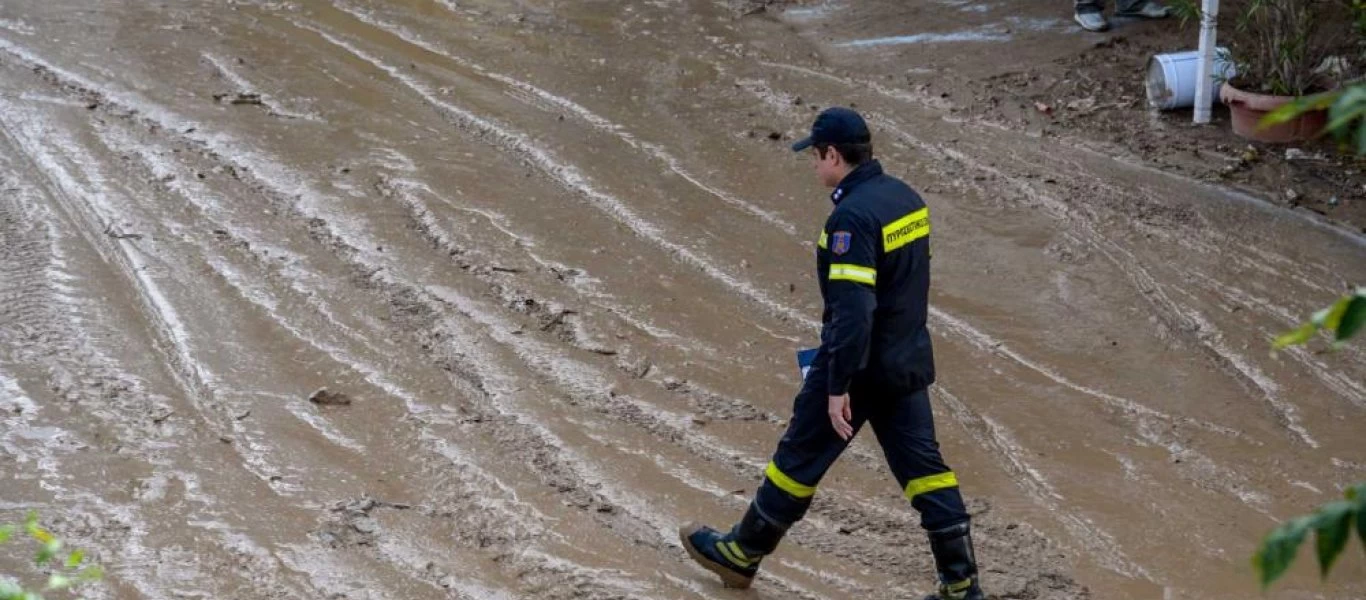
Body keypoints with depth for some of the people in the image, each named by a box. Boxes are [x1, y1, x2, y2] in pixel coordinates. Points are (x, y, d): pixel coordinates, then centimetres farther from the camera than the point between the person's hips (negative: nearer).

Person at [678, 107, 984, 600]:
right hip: (909, 361, 8)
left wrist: (838, 387, -23)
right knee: (922, 465, 10)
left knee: (799, 458, 7)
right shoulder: (906, 197, 5)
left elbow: (853, 310, -27)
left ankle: (741, 554, 23)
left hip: (860, 364, -8)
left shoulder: (852, 216, -23)